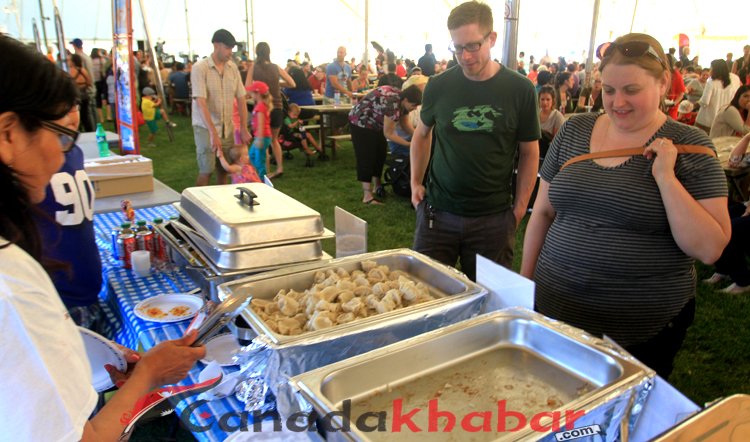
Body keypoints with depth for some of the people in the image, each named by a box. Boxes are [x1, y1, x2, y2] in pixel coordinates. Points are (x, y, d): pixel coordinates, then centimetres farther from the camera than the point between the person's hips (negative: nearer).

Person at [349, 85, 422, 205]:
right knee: (366, 157, -10)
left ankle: (377, 187, 25)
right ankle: (368, 197, -10)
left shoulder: (403, 100, -7)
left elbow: (405, 123, 5)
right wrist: (409, 144, -26)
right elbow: (388, 134, -27)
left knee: (380, 154, 11)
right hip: (361, 122, -9)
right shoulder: (392, 104, -35)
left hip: (376, 123, 9)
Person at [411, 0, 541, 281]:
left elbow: (529, 153, 2)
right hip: (438, 212, 1)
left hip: (493, 218, -1)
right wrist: (416, 182, 10)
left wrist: (520, 208, -2)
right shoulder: (438, 86, -1)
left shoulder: (521, 90, -4)